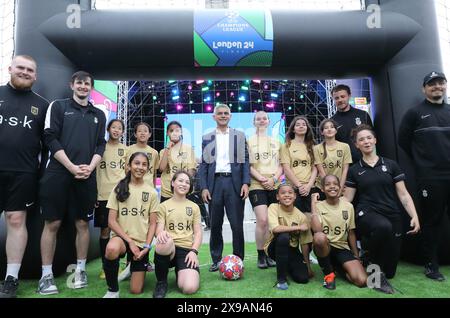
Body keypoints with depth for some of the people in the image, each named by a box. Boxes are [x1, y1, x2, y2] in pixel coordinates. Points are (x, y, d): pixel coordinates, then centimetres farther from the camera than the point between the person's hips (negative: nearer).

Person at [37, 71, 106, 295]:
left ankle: (80, 269, 17)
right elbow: (50, 138, -2)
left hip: (86, 176, 2)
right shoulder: (58, 106, 8)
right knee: (52, 223, 1)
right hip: (58, 174, -2)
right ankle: (46, 275, 11)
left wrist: (90, 168, -7)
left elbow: (101, 145, 10)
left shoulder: (98, 115, 16)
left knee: (82, 223, 6)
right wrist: (71, 167, -12)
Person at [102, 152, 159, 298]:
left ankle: (133, 265, 34)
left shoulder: (152, 192, 1)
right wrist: (130, 241, -14)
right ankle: (113, 290, -13)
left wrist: (147, 246, -10)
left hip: (141, 242, 1)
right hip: (121, 237, -1)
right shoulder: (119, 189, -1)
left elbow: (153, 223, 2)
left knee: (136, 290, 0)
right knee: (112, 248, -39)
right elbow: (111, 221, -5)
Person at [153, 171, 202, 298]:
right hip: (168, 248, -1)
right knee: (166, 242, -40)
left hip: (187, 249, 1)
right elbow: (159, 230, 1)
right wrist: (161, 233, -25)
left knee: (190, 288, -25)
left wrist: (194, 251, -8)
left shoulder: (194, 207, 13)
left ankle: (180, 272, 15)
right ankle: (161, 281, -10)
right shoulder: (164, 206, 9)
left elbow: (198, 232, 9)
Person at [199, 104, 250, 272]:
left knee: (237, 224, 1)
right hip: (214, 183, 1)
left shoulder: (239, 136, 10)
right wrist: (203, 187, -1)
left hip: (234, 182, -1)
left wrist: (246, 183, -6)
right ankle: (216, 260, 20)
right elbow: (203, 164, 8)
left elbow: (245, 161, 6)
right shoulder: (207, 138, 12)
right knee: (215, 225, 7)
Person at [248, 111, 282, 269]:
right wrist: (261, 179, -13)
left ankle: (269, 254, 18)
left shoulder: (276, 142, 16)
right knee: (262, 220, -14)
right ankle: (261, 255, 1)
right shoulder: (249, 141, 6)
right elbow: (248, 165, -1)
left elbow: (281, 165, 11)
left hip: (275, 186, 4)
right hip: (257, 186, -3)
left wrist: (274, 178, -7)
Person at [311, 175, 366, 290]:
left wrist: (356, 256, 11)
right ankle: (328, 273, -11)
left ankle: (337, 267, 13)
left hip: (342, 248, 3)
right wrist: (313, 203, -19)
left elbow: (351, 233, 11)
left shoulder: (348, 206, 3)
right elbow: (316, 230, -25)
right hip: (325, 248, -2)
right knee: (319, 236, -39)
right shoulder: (318, 206, -7)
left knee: (361, 281, -21)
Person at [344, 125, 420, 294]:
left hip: (392, 216, 2)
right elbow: (347, 198, 5)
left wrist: (414, 216, -8)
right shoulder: (354, 170, 5)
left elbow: (403, 194, 4)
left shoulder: (391, 165, 7)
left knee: (390, 271, 1)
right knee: (383, 226, -40)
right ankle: (375, 267, -15)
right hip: (367, 214, -2)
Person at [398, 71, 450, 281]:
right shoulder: (415, 113, 1)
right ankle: (431, 265, 15)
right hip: (430, 178, -4)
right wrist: (422, 161, 5)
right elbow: (403, 141, 2)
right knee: (431, 222, 3)